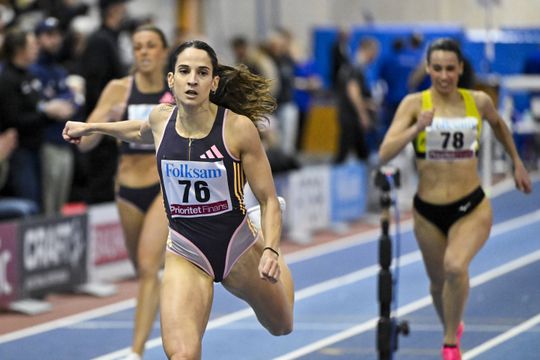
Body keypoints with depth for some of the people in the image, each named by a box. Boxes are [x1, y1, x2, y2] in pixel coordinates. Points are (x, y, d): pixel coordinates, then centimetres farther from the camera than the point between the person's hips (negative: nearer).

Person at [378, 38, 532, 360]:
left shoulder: (479, 102, -2)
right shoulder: (414, 103, -8)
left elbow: (498, 124, 22)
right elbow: (385, 154, -17)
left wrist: (517, 162, 24)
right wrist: (417, 128, -30)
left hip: (472, 208, -1)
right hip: (428, 211, 1)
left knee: (455, 266, -29)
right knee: (439, 282, 17)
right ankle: (452, 328, 50)